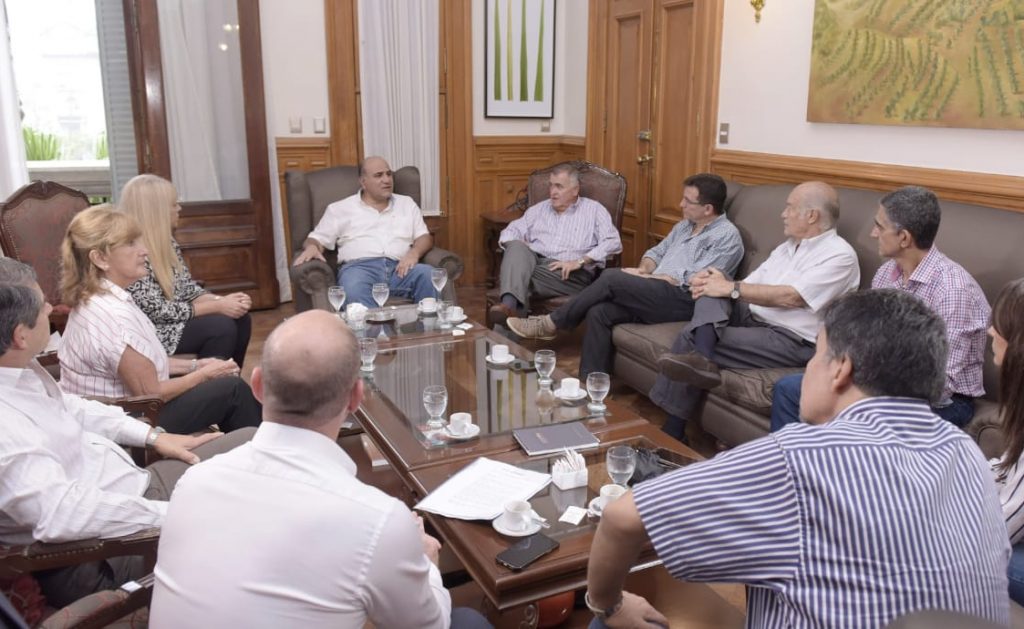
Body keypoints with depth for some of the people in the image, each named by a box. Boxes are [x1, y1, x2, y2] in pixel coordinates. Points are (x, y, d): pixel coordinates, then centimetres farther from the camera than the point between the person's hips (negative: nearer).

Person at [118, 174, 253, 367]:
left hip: (174, 321, 9)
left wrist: (222, 300, -11)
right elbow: (155, 311, -23)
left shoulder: (166, 242, 7)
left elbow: (189, 289, 8)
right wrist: (217, 307, -21)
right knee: (221, 326, -23)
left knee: (240, 319, -5)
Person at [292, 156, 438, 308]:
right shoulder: (340, 209, 19)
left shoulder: (407, 203, 25)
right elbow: (318, 238, 16)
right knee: (354, 288, -39)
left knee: (429, 275, -32)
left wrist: (414, 253, -5)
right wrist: (312, 247, -10)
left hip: (399, 268, 2)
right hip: (359, 267, -2)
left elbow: (425, 237, 19)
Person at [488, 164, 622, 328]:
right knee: (517, 248, -31)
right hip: (535, 262, 3)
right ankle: (509, 305, -54)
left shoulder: (593, 210, 12)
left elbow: (613, 242, -2)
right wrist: (516, 246, -5)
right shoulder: (539, 209, 26)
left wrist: (580, 261, -14)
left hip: (572, 273, -3)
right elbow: (511, 231, 21)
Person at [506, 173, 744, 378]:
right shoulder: (685, 225, 21)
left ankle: (551, 324, -8)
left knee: (612, 278, -22)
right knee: (599, 312, -19)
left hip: (683, 301, -8)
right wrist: (644, 270, -1)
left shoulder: (727, 236, -6)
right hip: (656, 295, 8)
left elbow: (691, 281, -15)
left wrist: (643, 277, -10)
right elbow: (656, 251, 24)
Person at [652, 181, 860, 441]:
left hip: (791, 341, -8)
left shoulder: (840, 254, -8)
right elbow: (748, 287, 15)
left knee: (691, 338, -24)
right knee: (713, 285, -16)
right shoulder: (786, 248, 20)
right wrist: (712, 280, -8)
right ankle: (701, 358, -38)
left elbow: (791, 297, -21)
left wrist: (731, 288, -19)